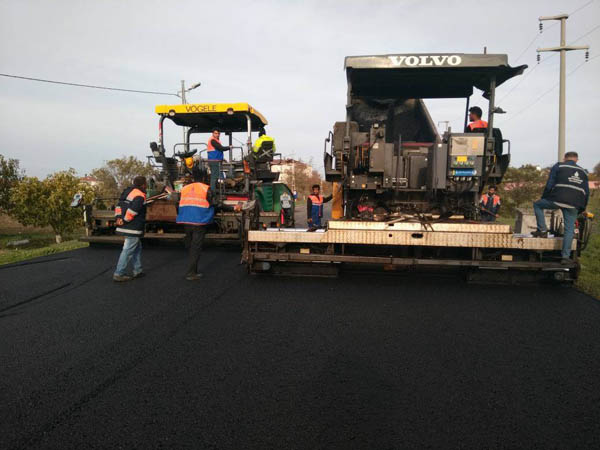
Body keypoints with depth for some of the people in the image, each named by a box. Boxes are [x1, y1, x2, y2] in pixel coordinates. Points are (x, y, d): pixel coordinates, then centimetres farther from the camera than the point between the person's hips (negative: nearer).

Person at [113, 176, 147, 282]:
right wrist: (125, 220, -15)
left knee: (137, 248, 20)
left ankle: (137, 271, 26)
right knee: (128, 251, -4)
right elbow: (132, 210, -25)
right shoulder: (140, 196, -15)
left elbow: (119, 205, 12)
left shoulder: (128, 191, 15)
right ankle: (118, 274, -1)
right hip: (133, 229, -10)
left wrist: (118, 217, 3)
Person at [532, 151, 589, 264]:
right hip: (574, 205, 4)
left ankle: (542, 230, 11)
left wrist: (544, 198, 12)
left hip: (557, 199, -4)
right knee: (569, 230, 8)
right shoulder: (583, 172, 22)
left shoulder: (558, 166, 8)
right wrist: (582, 208, 28)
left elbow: (549, 185, 0)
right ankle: (565, 256, 5)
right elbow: (586, 192, 21)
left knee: (537, 205, 21)